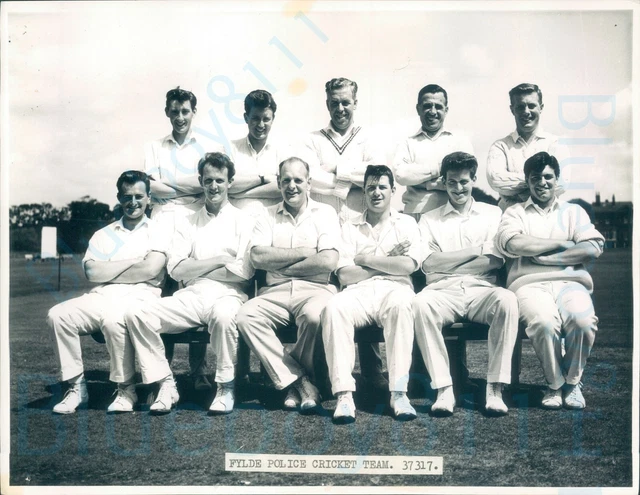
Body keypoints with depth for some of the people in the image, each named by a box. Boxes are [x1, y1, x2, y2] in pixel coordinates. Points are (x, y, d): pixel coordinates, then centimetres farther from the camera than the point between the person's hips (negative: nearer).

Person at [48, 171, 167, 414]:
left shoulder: (157, 232, 10)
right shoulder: (103, 235, 21)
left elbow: (151, 269, -7)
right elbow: (91, 271, 4)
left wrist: (109, 270, 0)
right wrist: (134, 261, -3)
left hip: (138, 297, -4)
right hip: (101, 296, 4)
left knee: (113, 319, -37)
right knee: (58, 314, -21)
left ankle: (126, 390, -16)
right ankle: (76, 387, -11)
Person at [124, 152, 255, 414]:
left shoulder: (243, 221, 9)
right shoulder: (186, 223, 18)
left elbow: (245, 271, -5)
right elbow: (176, 269, 5)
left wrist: (197, 268, -1)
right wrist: (219, 260, -3)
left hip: (227, 295, -3)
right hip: (190, 295, 4)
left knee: (222, 315, -39)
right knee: (137, 314, -19)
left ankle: (226, 386, -17)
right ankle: (166, 384, -10)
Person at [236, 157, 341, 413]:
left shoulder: (325, 213, 9)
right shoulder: (267, 216, 15)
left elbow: (328, 262, -7)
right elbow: (257, 257, -2)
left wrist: (280, 265, -3)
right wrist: (304, 253, -5)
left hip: (315, 289, -2)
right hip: (275, 292, 3)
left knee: (314, 315, -36)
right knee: (246, 316, -27)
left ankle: (289, 379, -8)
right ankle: (299, 381, -20)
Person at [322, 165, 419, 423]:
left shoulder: (406, 223, 18)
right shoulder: (350, 227, 19)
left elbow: (408, 265, -2)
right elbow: (344, 275, 4)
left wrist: (366, 259, 1)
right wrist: (388, 262, 1)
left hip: (394, 289, -1)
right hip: (359, 292, 1)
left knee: (401, 305, -38)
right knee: (333, 308, -33)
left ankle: (398, 392, -36)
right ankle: (344, 395, -36)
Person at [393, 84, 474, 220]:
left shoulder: (460, 141, 8)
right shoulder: (408, 143, 10)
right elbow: (401, 174, -7)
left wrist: (419, 180, -4)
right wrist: (440, 168, -6)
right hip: (415, 213, 0)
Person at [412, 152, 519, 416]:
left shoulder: (492, 213, 19)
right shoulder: (429, 219, 19)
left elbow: (494, 261, 3)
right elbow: (429, 263, 3)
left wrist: (446, 266, -3)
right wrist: (475, 250, 0)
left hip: (481, 290, 0)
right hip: (443, 293, 0)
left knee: (507, 300, -34)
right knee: (421, 303, -35)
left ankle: (495, 388, -28)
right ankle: (444, 388, -30)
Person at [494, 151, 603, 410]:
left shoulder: (574, 211, 22)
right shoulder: (515, 212, 18)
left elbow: (593, 248, 3)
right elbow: (514, 244, -6)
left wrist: (543, 256, -4)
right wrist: (563, 244, -1)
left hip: (570, 282, 2)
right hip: (530, 284, -1)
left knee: (583, 320, -32)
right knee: (544, 322, -35)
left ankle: (572, 381, -4)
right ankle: (555, 384, -8)